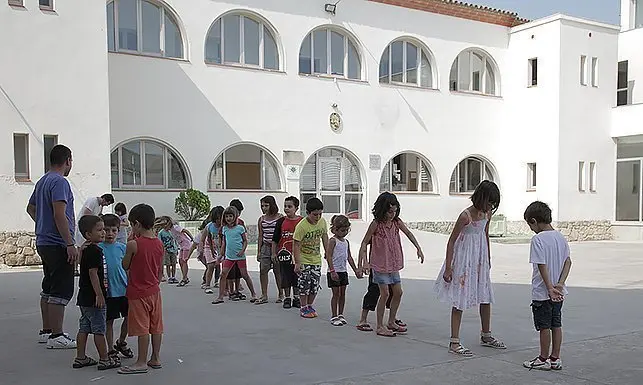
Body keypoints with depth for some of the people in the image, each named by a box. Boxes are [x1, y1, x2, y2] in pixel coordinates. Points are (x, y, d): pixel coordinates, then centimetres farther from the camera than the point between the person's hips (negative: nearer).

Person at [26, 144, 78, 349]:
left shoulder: (42, 181, 16)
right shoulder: (59, 182, -15)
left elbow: (31, 208, 28)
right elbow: (59, 215, -23)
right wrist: (70, 244, -22)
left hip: (44, 242, 10)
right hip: (58, 244, -10)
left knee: (48, 289, 16)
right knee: (61, 291, -7)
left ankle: (46, 331, 23)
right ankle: (56, 336, -5)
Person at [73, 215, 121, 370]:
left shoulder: (85, 249, 13)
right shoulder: (95, 250, -18)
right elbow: (93, 274, -22)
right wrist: (99, 295, -20)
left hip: (84, 297, 10)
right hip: (93, 297, -10)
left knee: (84, 327, 14)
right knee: (99, 329, -2)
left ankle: (80, 358, 21)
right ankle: (104, 360, 5)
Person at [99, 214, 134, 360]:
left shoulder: (122, 247, 5)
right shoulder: (98, 248, -4)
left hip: (124, 289, 3)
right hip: (108, 291, -3)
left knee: (129, 317, 8)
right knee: (109, 320, 8)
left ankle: (121, 342, 32)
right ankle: (111, 349, 22)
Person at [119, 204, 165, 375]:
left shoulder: (133, 244, -17)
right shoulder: (160, 244, 2)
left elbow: (125, 266, -2)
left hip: (138, 293, -6)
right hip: (154, 291, 6)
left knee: (142, 329, 0)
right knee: (156, 327, 12)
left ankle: (141, 363, 7)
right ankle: (155, 358, 21)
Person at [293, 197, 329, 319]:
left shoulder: (322, 222, -4)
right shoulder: (301, 226, -21)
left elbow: (324, 237, 12)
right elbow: (296, 245, -19)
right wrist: (297, 263, -21)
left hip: (316, 260, 5)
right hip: (303, 260, -5)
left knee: (315, 284, 7)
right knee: (305, 284, -2)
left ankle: (310, 306, 24)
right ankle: (303, 308, 12)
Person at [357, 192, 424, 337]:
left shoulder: (396, 222, 1)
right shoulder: (376, 224, -14)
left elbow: (408, 233, 14)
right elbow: (364, 243, -12)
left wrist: (418, 248, 6)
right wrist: (365, 261, -22)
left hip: (393, 264, 6)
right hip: (380, 264, -6)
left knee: (398, 292, 8)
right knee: (385, 293, -7)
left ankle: (391, 322, 24)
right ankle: (380, 326, 5)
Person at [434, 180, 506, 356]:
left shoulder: (487, 213, -1)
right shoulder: (466, 216, -22)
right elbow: (451, 241, -17)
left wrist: (488, 260, 22)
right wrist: (448, 268, -17)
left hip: (480, 258, 8)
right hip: (464, 257, -7)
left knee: (486, 297, 15)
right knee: (460, 299, -3)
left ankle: (486, 336, 32)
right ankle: (454, 342, 3)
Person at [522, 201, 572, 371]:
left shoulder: (538, 239, -17)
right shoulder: (561, 237, 6)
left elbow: (542, 266, -21)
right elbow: (568, 261, 2)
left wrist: (550, 288, -18)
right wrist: (560, 283, -6)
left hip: (542, 293, -7)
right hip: (558, 292, 7)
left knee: (544, 326, 4)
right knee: (556, 325, 13)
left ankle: (544, 359, 15)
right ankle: (555, 359, 21)